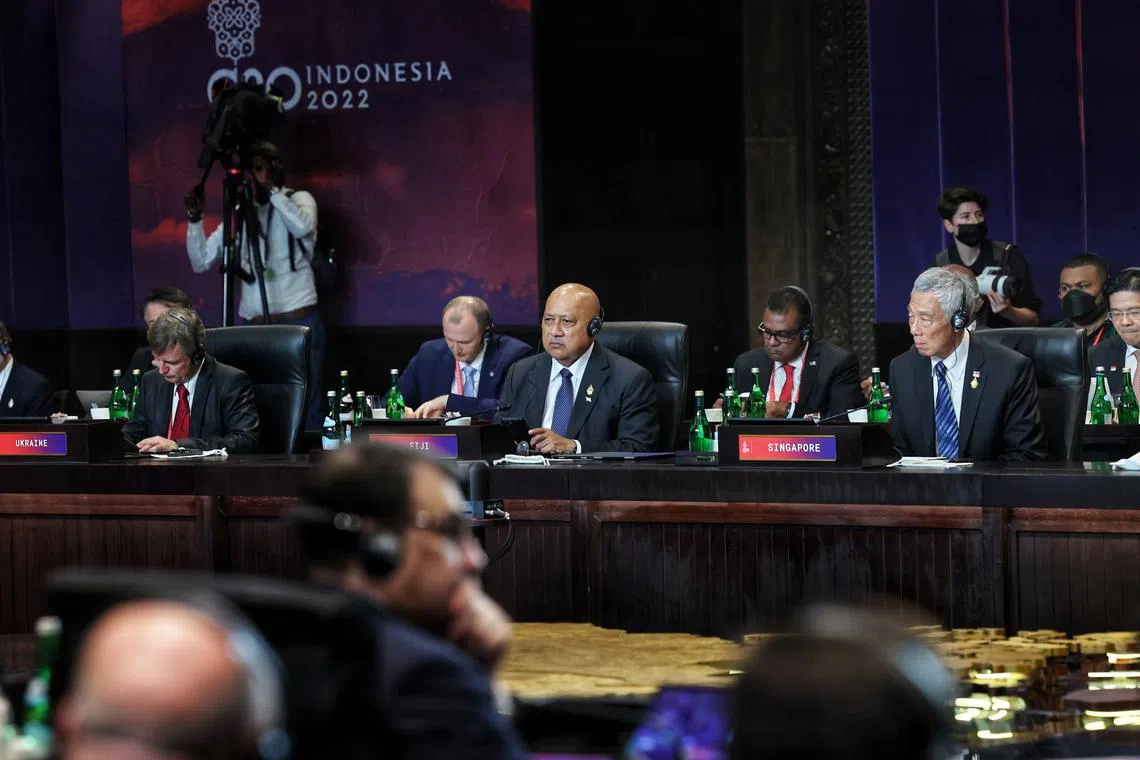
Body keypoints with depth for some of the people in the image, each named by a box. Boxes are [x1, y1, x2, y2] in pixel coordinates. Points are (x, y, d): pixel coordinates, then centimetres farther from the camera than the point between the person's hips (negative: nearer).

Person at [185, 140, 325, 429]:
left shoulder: (298, 199, 3)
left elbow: (302, 226, -22)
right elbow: (200, 262, 9)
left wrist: (272, 189, -17)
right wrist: (195, 218, -4)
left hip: (298, 322, -4)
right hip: (254, 327, 4)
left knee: (305, 412, -6)